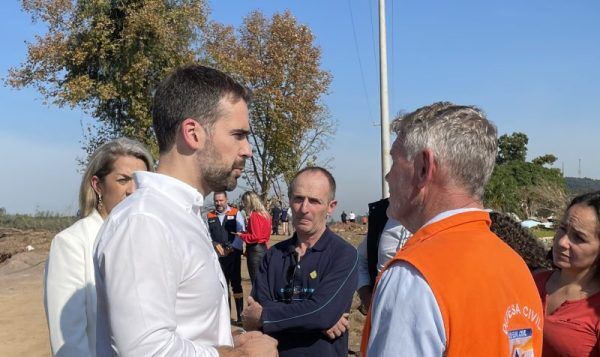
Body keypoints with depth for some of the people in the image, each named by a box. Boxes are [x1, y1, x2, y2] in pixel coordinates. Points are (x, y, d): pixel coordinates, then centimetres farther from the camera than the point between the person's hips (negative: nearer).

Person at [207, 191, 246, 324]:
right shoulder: (209, 216, 8)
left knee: (236, 284, -2)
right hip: (217, 256, 3)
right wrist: (215, 245, -12)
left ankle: (240, 315, 2)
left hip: (233, 254, -3)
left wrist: (230, 249, -12)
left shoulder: (236, 213, 0)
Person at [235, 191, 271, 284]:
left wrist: (242, 235, -6)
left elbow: (255, 237, -20)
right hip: (263, 248, 9)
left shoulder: (254, 216, -16)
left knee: (256, 280, -2)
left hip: (255, 251, -9)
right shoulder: (265, 214, 9)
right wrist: (245, 232, 12)